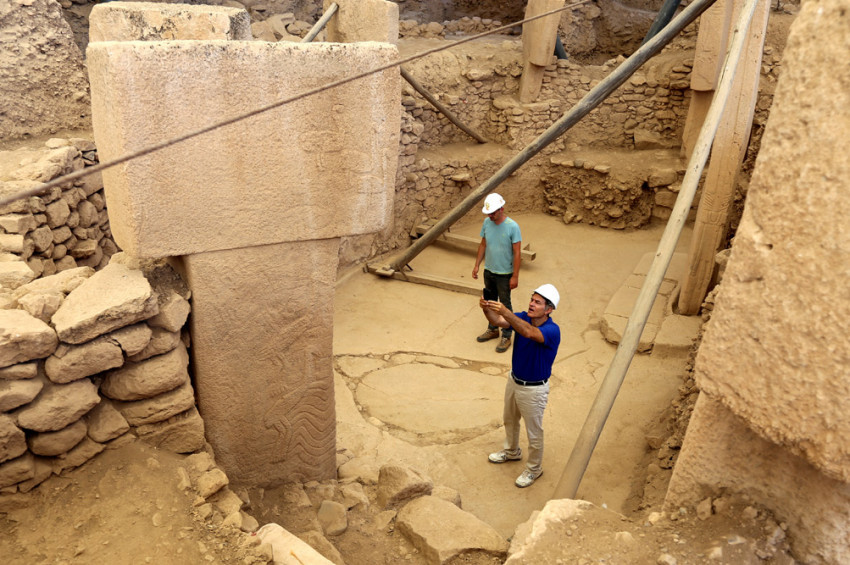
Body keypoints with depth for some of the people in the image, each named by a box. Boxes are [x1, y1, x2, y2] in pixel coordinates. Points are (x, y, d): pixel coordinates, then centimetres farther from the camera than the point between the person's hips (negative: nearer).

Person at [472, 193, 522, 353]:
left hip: (504, 274, -6)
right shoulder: (487, 222, -4)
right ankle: (493, 329, 37)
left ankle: (506, 336, 18)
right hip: (488, 271, 6)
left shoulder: (512, 227, -20)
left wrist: (515, 276, -16)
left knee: (505, 305, 5)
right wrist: (477, 265, 8)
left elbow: (517, 253, -17)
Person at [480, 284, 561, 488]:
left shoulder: (552, 330, -30)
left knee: (534, 432, 13)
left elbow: (529, 332, -51)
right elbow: (497, 321, -24)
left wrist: (505, 311, -62)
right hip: (514, 380, 7)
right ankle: (512, 451, 54)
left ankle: (534, 468, 36)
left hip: (534, 389, -7)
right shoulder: (524, 318, -10)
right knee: (510, 420, 29)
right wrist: (487, 308, -47)